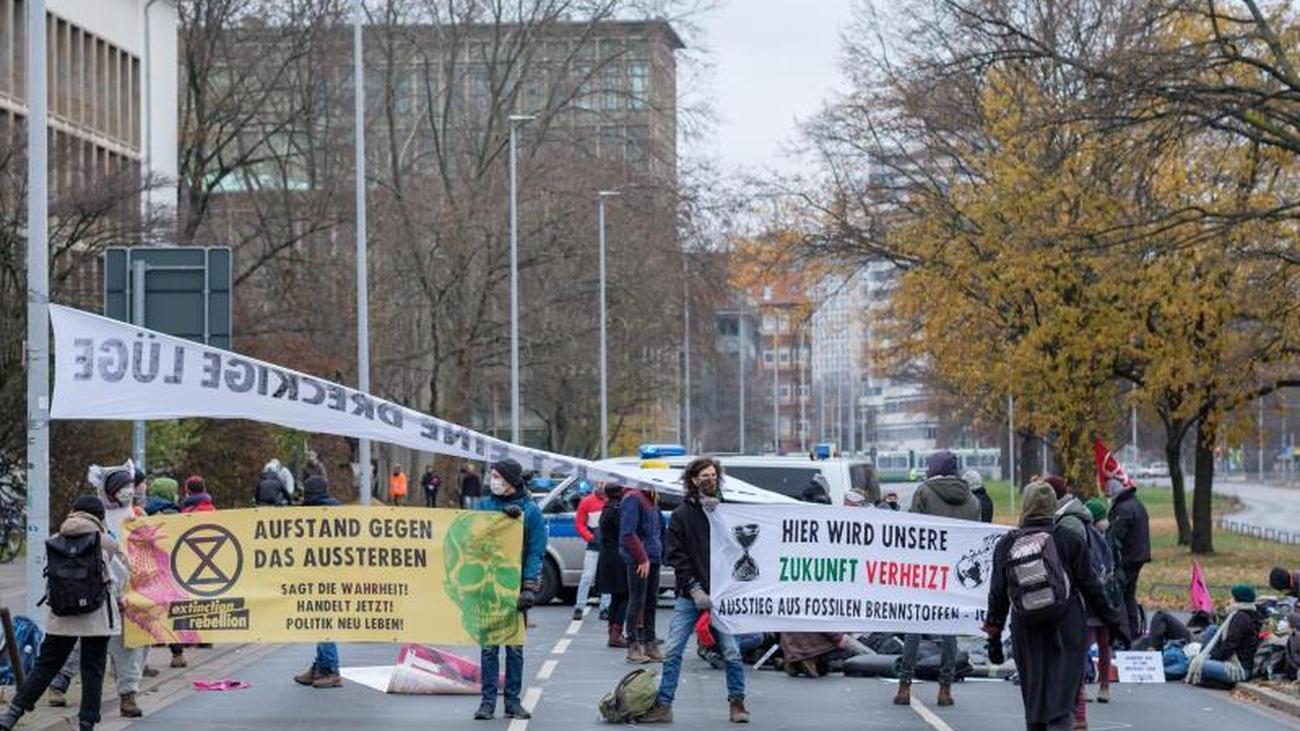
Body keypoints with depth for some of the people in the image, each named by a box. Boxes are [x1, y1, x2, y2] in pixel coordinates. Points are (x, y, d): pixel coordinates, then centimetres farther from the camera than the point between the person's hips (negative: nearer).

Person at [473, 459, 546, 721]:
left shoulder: (530, 510, 2)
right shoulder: (484, 505, 7)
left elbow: (535, 551, -2)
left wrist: (530, 587, -13)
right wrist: (504, 516, -17)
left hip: (516, 584, -1)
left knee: (515, 647, 5)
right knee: (488, 645, 0)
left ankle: (512, 700, 12)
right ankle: (488, 700, 3)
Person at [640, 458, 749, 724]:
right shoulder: (682, 515, 3)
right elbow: (676, 556, -1)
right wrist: (694, 589, -9)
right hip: (689, 596, 0)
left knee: (731, 652, 0)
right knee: (673, 651, -2)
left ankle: (736, 702, 15)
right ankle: (663, 705, 4)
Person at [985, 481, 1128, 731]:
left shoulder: (1006, 545, 3)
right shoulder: (1071, 540, -2)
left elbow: (998, 595, 6)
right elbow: (1091, 587, 0)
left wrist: (994, 633, 15)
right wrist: (1114, 623, 8)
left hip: (1025, 632, 2)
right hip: (1066, 631, -2)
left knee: (1033, 699, 13)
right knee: (1062, 700, -4)